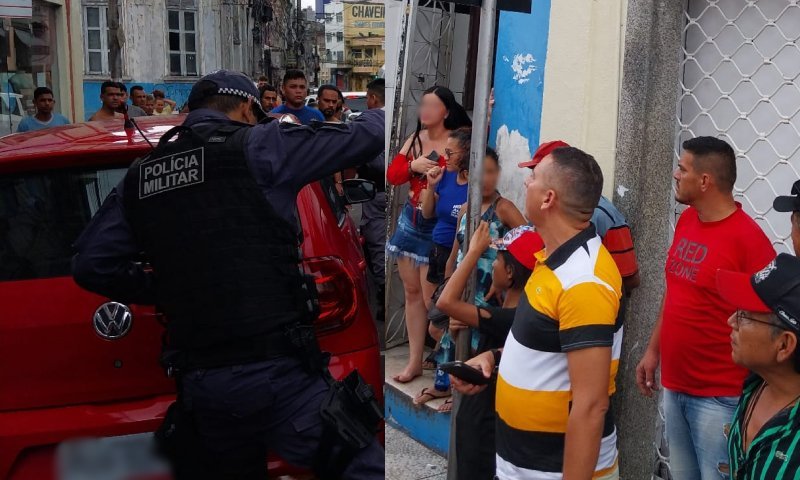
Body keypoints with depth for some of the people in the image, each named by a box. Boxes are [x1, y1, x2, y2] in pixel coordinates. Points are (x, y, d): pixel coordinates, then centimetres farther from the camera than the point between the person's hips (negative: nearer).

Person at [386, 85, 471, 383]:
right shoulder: (415, 138, 9)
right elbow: (392, 175, 4)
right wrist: (413, 166, -12)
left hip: (438, 227, -7)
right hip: (410, 221, 7)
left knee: (431, 298, -5)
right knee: (412, 292, 12)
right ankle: (415, 361, 23)